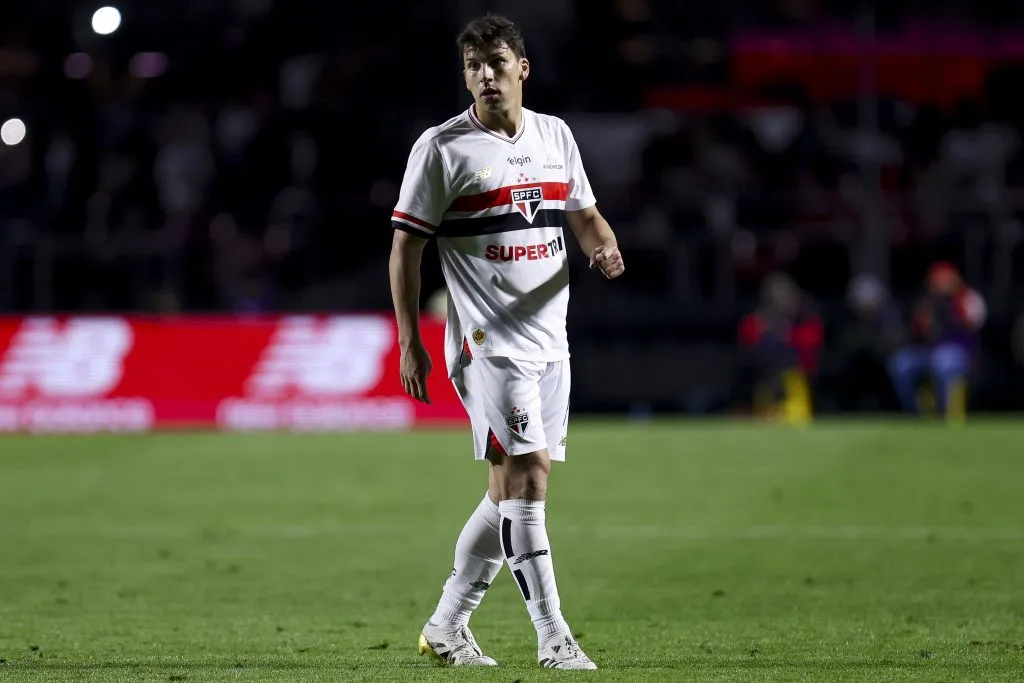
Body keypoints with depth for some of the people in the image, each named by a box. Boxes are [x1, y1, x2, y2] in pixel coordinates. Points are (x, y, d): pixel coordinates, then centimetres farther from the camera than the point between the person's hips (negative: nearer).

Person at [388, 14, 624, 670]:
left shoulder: (556, 135, 11)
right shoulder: (441, 147, -5)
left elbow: (585, 216, 21)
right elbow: (406, 246, -3)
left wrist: (605, 248, -3)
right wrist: (410, 342, -8)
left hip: (550, 339, 6)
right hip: (489, 340, -6)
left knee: (511, 489, 9)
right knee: (527, 474, -15)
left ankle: (447, 625, 21)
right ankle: (554, 638, -14)